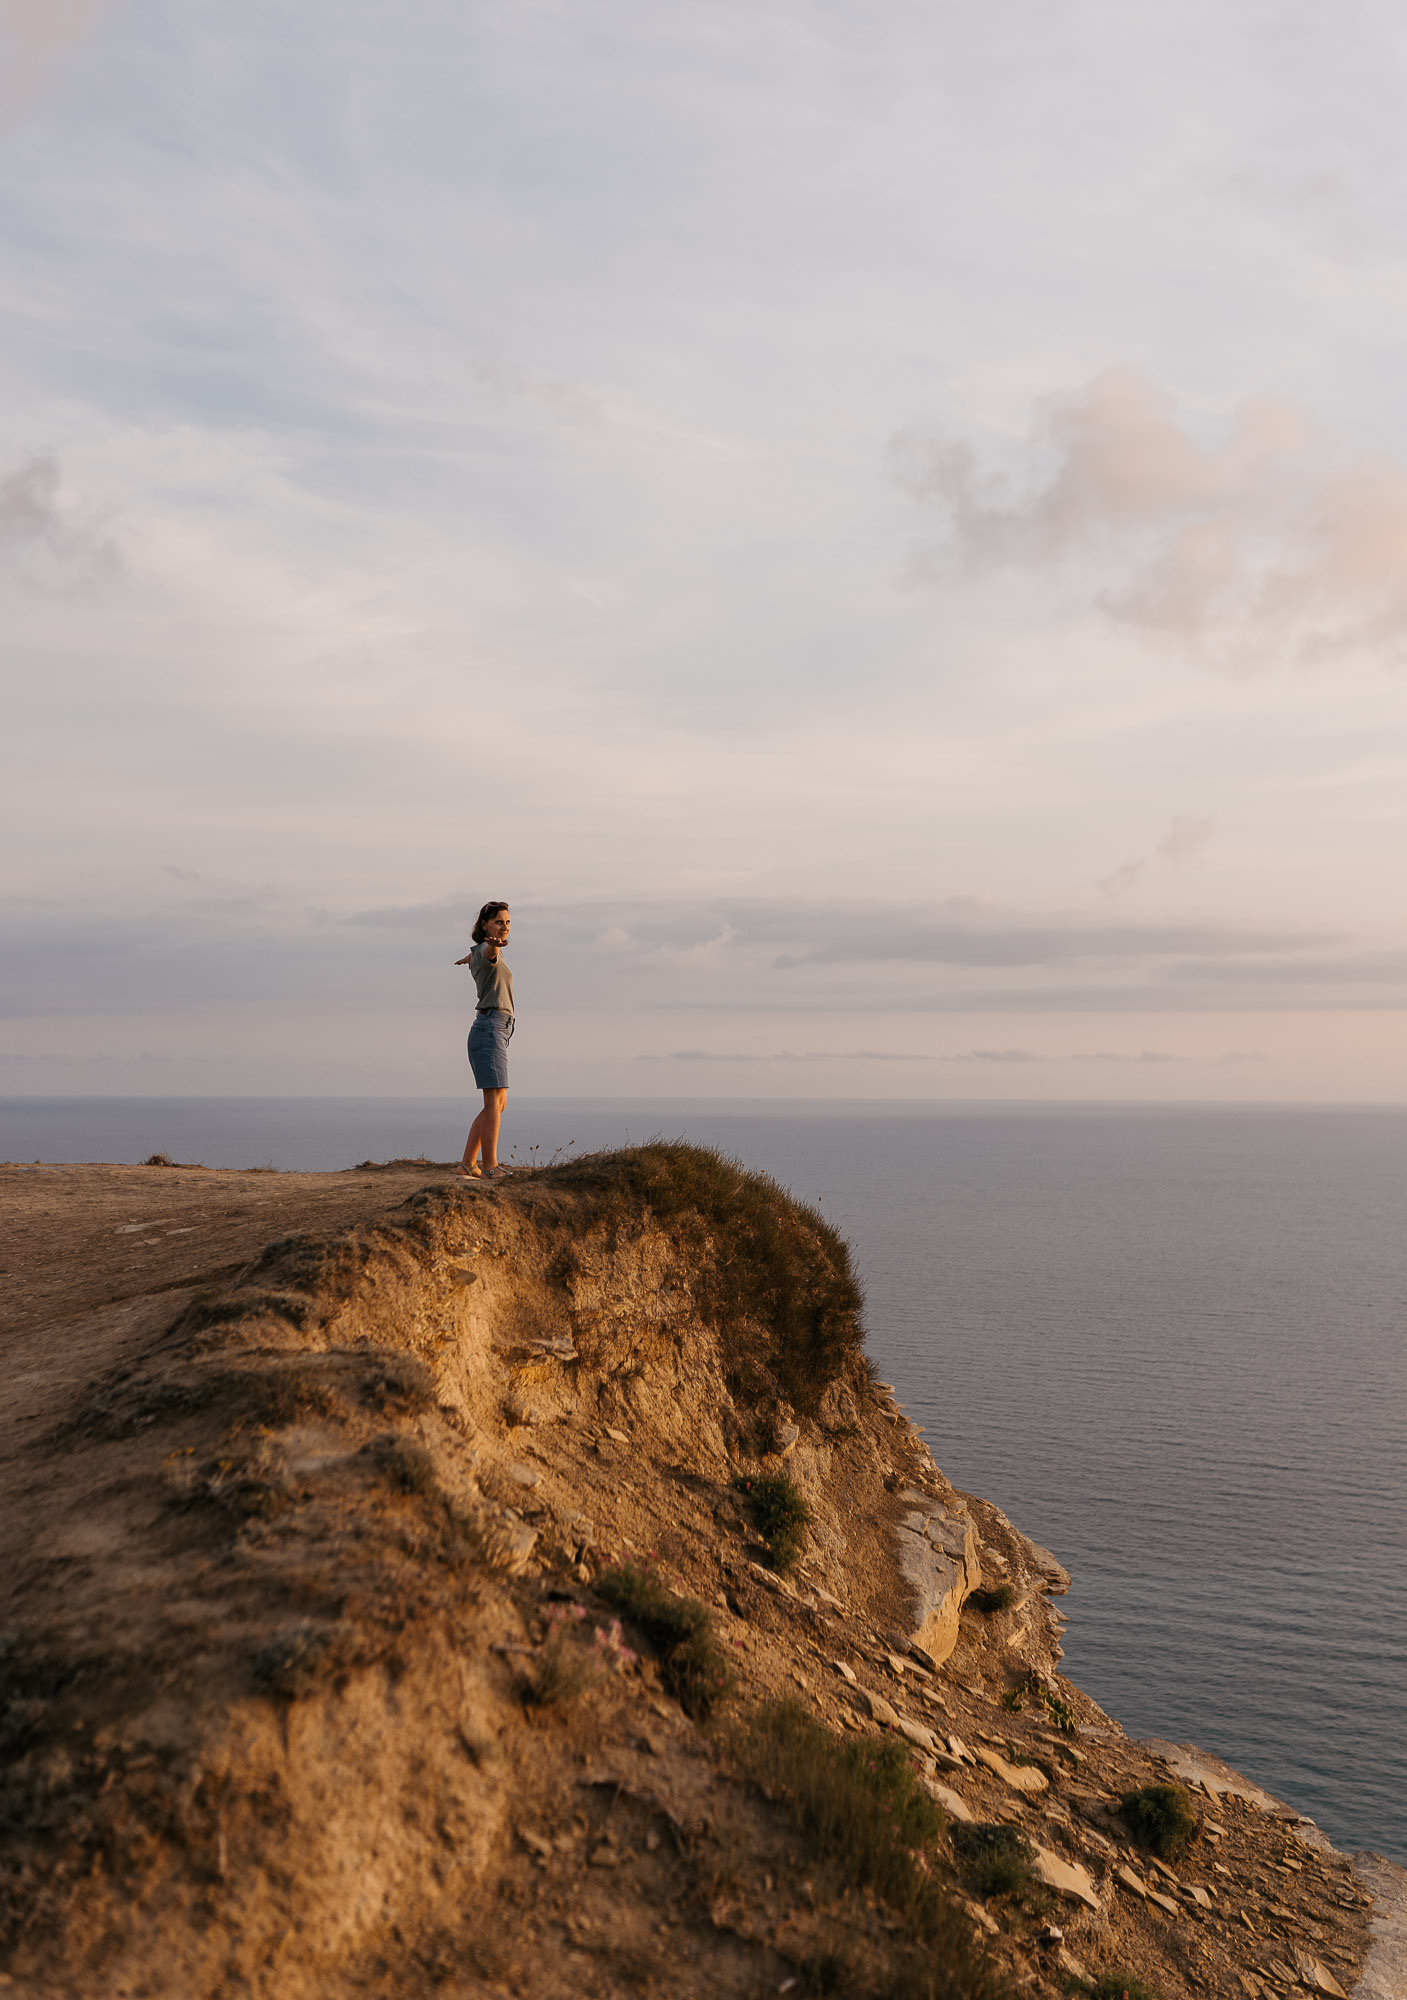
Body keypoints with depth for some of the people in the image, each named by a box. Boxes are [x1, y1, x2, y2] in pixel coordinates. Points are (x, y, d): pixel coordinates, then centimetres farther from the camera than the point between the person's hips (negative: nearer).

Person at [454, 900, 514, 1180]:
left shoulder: (478, 954, 20)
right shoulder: (486, 950, -7)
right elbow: (490, 954, -33)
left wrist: (468, 959, 70)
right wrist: (495, 945, -57)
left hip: (495, 1032, 10)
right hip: (491, 1028, -10)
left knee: (498, 1104, 9)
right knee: (494, 1100, -15)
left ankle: (467, 1165, 8)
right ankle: (490, 1167, -19)